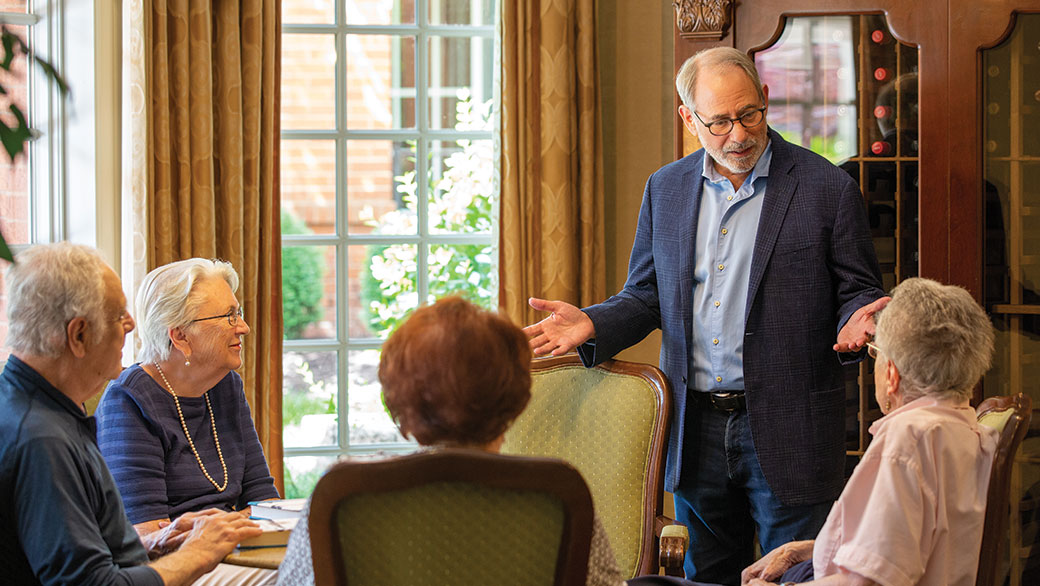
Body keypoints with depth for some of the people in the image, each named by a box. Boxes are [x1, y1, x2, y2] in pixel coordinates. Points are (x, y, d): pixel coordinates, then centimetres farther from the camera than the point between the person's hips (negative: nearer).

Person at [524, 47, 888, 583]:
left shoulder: (827, 188, -4)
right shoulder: (665, 189, 8)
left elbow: (859, 291, -1)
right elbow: (646, 296, 14)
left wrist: (855, 320, -24)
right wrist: (592, 324, -5)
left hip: (786, 430, -4)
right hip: (696, 429, 4)